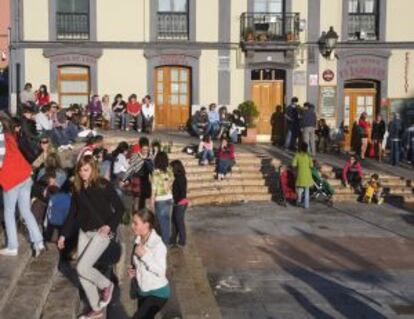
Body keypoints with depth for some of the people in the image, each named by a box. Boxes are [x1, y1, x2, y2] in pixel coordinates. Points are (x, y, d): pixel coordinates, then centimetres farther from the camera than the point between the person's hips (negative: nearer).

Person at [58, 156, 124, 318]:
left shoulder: (103, 185, -12)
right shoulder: (77, 188, 4)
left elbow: (120, 208, -9)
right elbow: (73, 213, 13)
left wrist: (109, 225, -21)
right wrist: (64, 234, 11)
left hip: (101, 232, -6)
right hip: (84, 232, 6)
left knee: (82, 268, -15)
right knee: (82, 273, 6)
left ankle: (106, 285, 13)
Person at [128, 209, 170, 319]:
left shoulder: (158, 245, -22)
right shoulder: (138, 242, 0)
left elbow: (161, 271, -25)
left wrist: (144, 255, -30)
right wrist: (133, 270, -5)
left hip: (157, 292, -8)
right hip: (142, 291, 8)